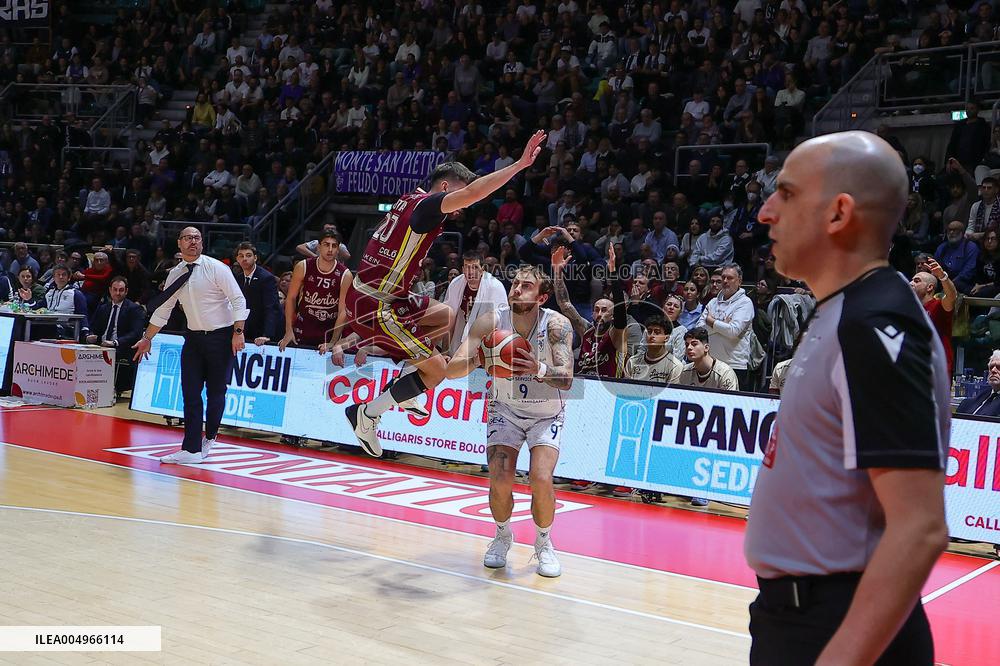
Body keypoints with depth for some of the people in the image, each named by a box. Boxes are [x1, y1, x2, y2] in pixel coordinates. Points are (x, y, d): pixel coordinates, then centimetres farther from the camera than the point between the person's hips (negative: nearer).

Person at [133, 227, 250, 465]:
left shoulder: (216, 268, -9)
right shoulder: (175, 274, 7)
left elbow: (238, 300, -11)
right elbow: (162, 309, 16)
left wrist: (238, 332, -18)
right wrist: (147, 339, 16)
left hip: (221, 337, -5)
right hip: (194, 338, 5)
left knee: (216, 392, 2)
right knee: (190, 394, -2)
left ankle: (209, 438, 24)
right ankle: (192, 450, -2)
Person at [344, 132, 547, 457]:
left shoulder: (411, 200, 12)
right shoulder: (427, 204, -16)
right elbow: (473, 191, -31)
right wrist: (520, 164, -30)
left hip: (380, 296, 10)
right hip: (374, 306, -10)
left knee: (448, 317, 25)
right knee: (436, 369, -7)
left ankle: (402, 390, 23)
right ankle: (366, 414, 3)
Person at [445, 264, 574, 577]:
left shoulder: (556, 324, -23)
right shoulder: (491, 321, -19)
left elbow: (567, 379, -33)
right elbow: (450, 370, -23)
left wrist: (538, 370, -53)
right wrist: (478, 358, -43)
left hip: (546, 415, -1)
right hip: (505, 409, 1)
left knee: (541, 480, -19)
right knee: (500, 481, -13)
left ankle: (544, 543, 10)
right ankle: (503, 536, 19)